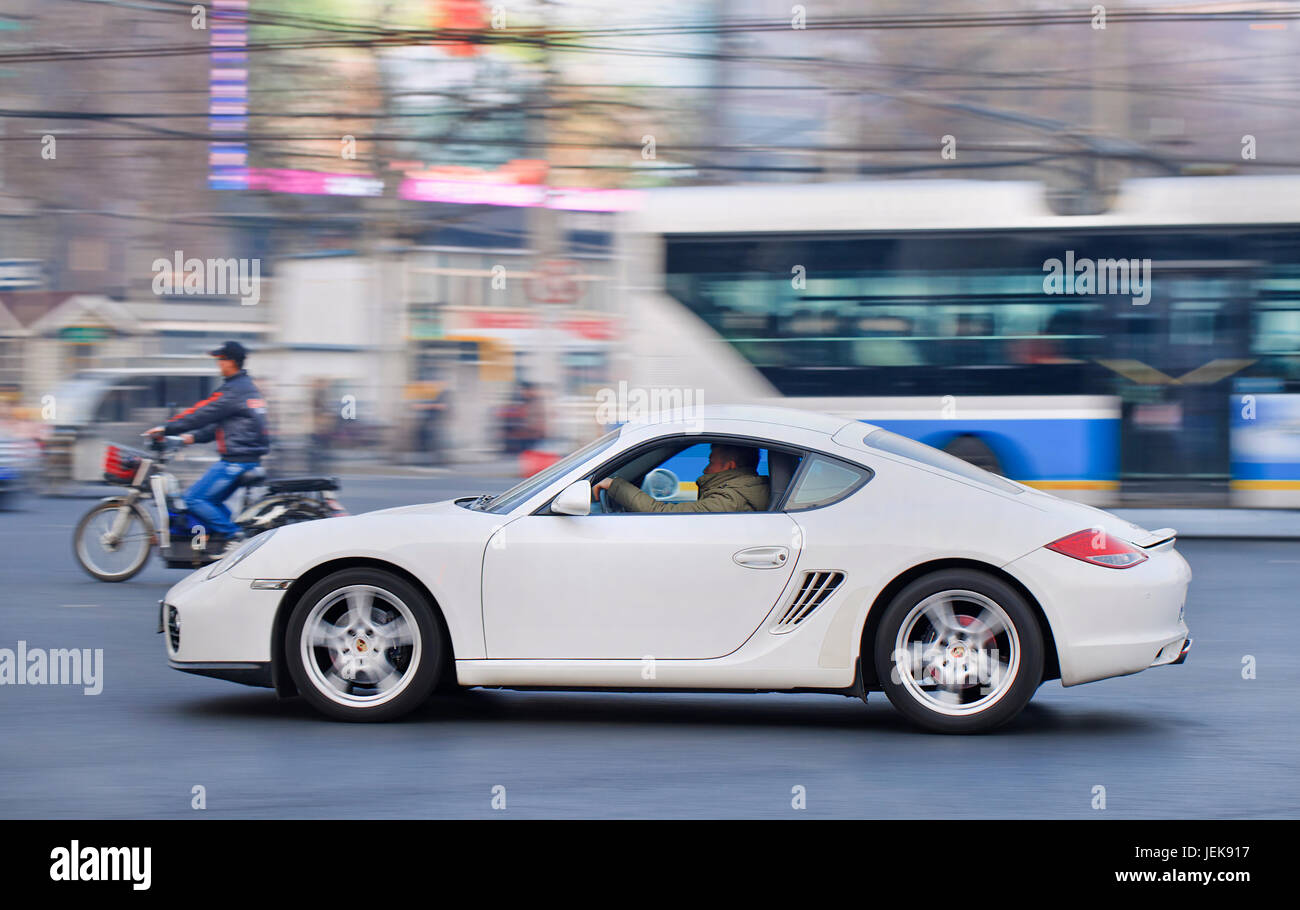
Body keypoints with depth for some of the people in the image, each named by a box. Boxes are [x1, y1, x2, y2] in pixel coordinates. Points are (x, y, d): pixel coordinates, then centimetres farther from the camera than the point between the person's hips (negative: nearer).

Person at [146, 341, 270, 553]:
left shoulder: (233, 391, -15)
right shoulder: (247, 387, 17)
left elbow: (203, 414, -14)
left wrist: (167, 429, -7)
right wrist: (194, 437, 17)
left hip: (236, 460, -10)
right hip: (251, 458, 10)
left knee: (194, 498, -10)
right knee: (211, 500, 19)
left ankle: (232, 535, -12)